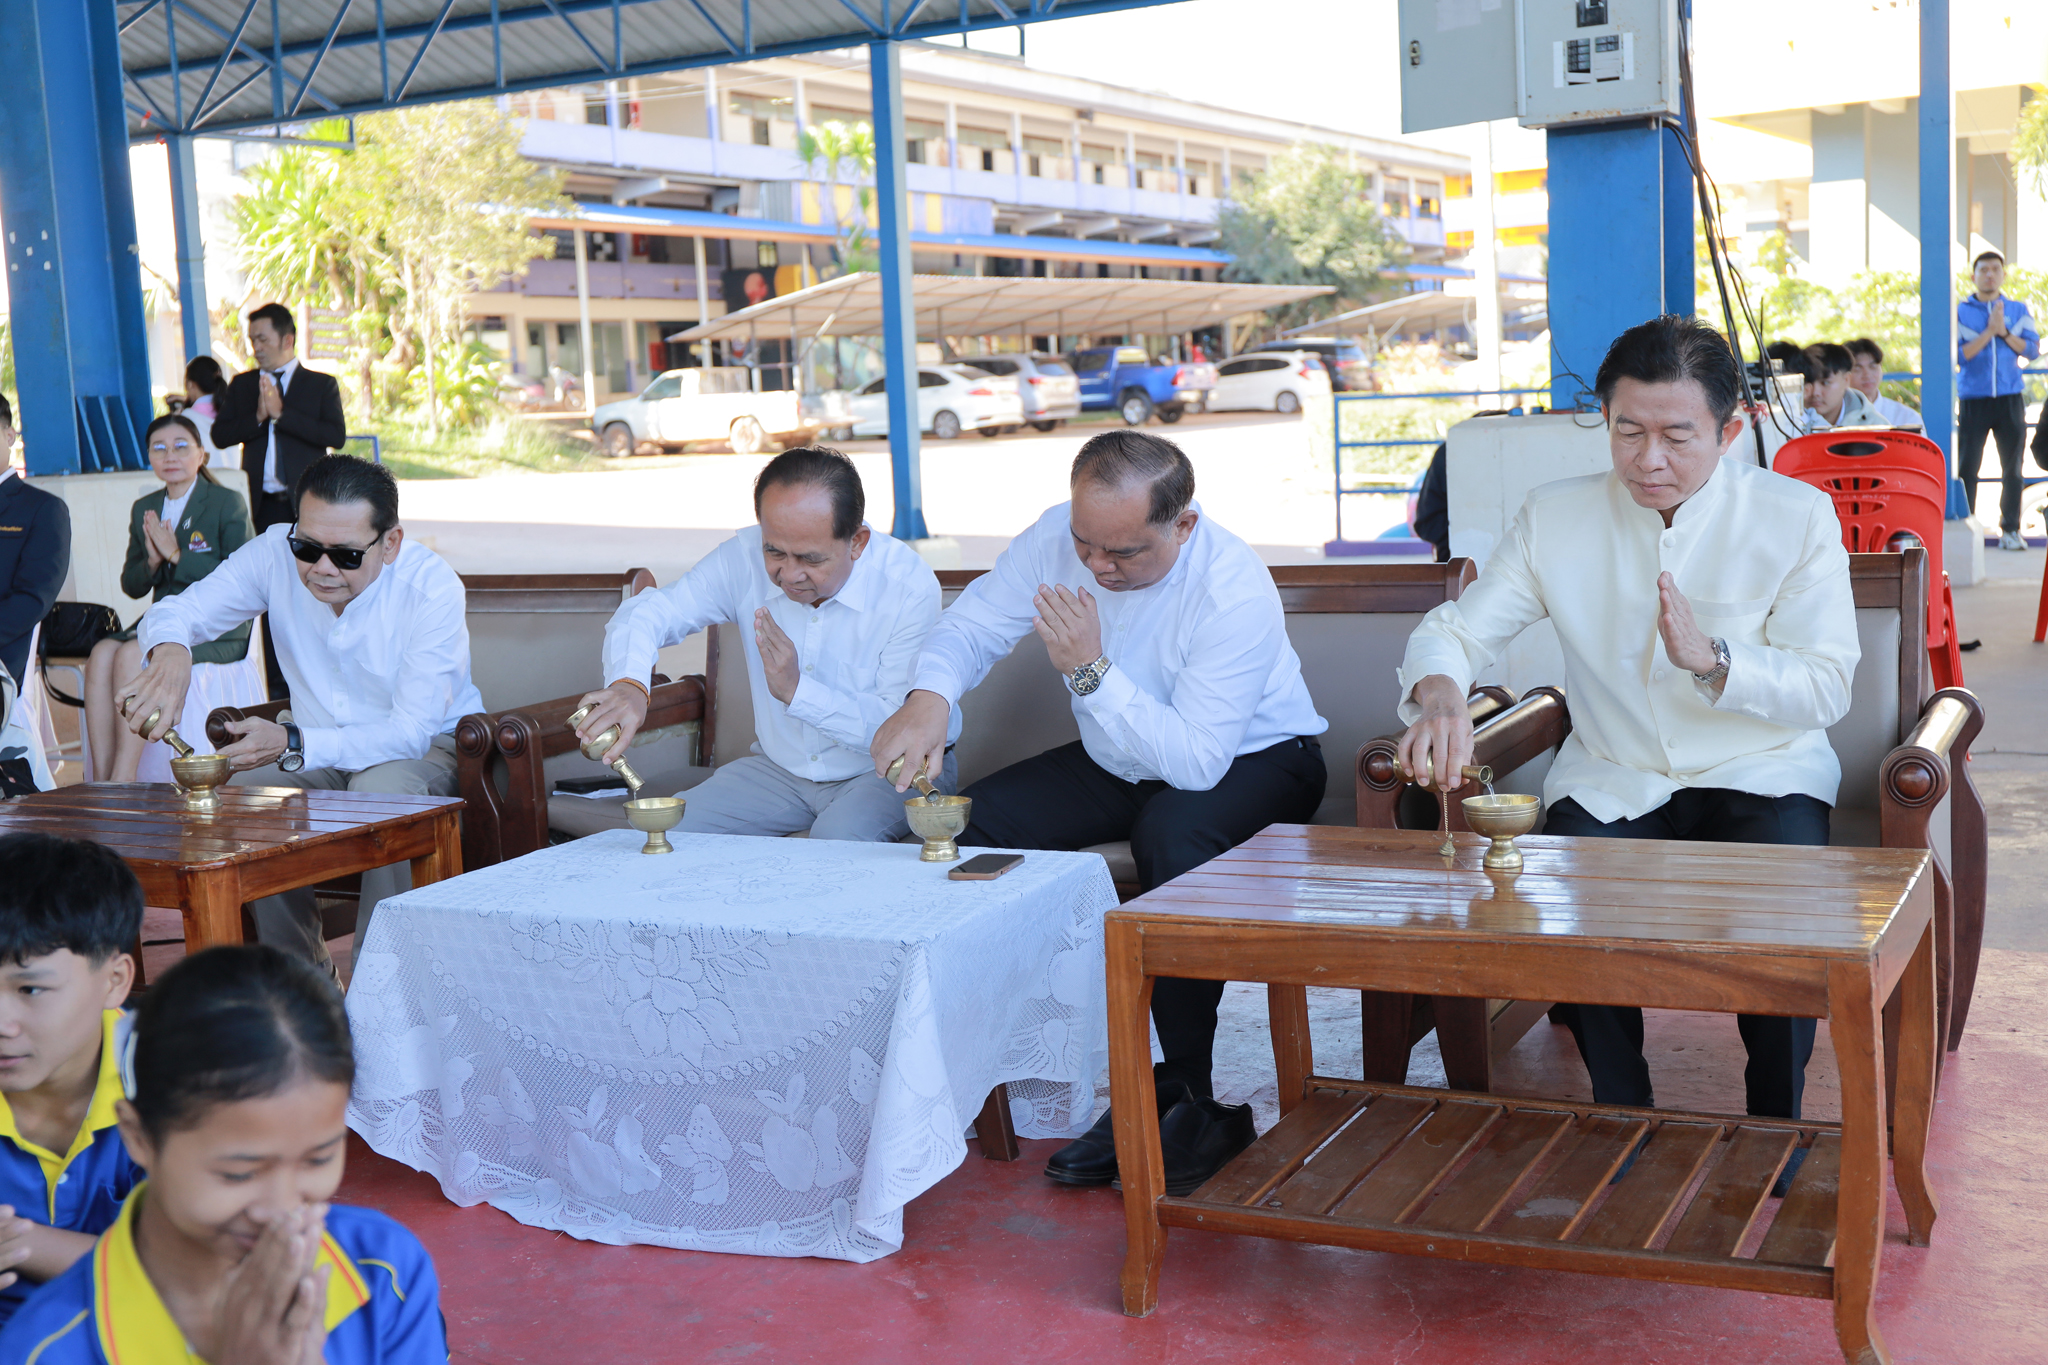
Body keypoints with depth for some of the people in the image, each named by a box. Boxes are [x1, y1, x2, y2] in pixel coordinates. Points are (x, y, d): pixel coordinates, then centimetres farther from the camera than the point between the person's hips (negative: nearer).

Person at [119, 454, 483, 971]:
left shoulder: (432, 587, -24)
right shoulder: (276, 554, -13)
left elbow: (412, 730, -27)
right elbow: (176, 610, -7)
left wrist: (293, 745, -42)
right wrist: (170, 649, -35)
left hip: (428, 745, -4)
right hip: (314, 744, 4)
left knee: (380, 789, -37)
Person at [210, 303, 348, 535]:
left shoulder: (321, 384, 5)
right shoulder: (241, 384, 15)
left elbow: (337, 436, -9)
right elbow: (219, 436, 7)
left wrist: (280, 414, -12)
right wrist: (258, 417, -9)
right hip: (260, 505, 2)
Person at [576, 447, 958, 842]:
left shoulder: (910, 586, -24)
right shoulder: (745, 558, -13)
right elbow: (648, 613, -13)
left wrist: (797, 690, -36)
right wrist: (629, 684, -37)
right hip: (782, 766, 4)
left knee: (839, 838, -35)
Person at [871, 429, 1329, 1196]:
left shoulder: (1236, 593, -31)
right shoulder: (1059, 537, -15)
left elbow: (1197, 763, -36)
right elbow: (973, 623, -7)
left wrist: (1091, 671, -39)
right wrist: (929, 696, -29)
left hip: (1254, 761, -6)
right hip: (1122, 763, 6)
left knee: (1172, 831, -39)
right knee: (974, 818, -15)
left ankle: (1195, 1095, -26)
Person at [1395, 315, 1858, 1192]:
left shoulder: (1796, 517, -3)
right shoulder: (1556, 517, 2)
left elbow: (1825, 689, -8)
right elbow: (1456, 628, -2)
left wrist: (1710, 658, -27)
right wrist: (1438, 693, -27)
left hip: (1761, 773, -1)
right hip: (1613, 779, 1)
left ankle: (1777, 1125, -6)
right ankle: (1621, 1114, -5)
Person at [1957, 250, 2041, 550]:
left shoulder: (2018, 310, 10)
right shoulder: (1961, 312, 3)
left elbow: (2033, 350, 1)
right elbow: (1959, 355, -7)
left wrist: (2004, 333, -10)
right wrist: (1989, 332, -13)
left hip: (2010, 400, 2)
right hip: (1974, 399, -2)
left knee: (2013, 469, 3)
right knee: (1967, 468, -4)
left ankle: (2010, 530, 9)